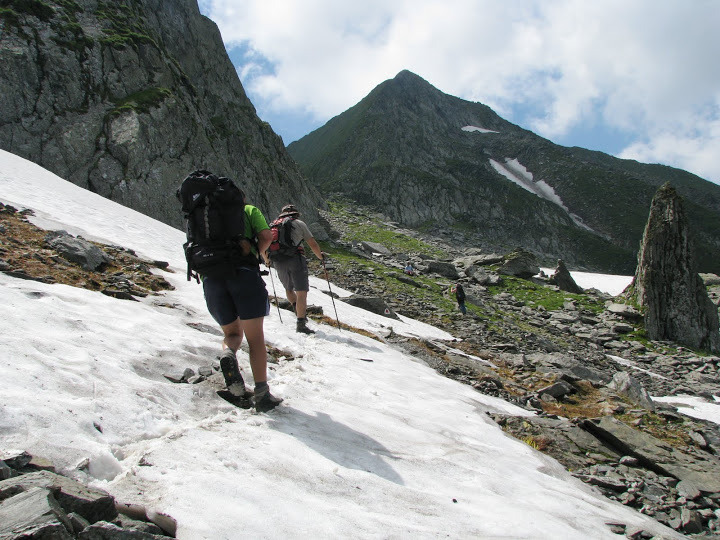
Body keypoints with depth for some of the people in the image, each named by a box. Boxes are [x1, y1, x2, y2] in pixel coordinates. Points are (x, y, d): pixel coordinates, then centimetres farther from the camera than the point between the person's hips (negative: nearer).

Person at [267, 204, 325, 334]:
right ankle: (301, 324, -12)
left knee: (289, 289, 27)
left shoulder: (273, 225, 20)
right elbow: (313, 245, 7)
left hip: (278, 262, 4)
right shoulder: (299, 223, 10)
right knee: (301, 292, -5)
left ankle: (299, 310, 14)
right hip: (295, 259, -4)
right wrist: (320, 256, 24)